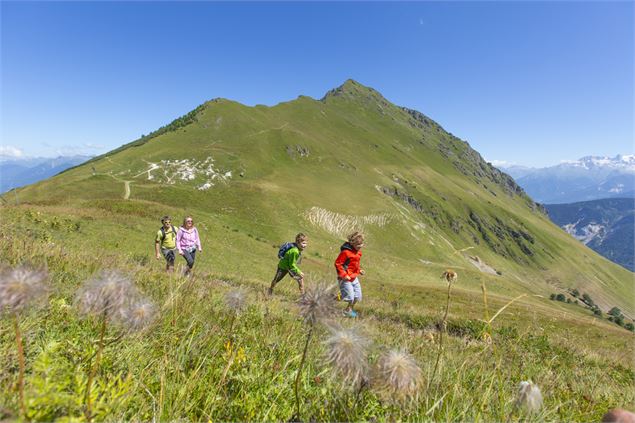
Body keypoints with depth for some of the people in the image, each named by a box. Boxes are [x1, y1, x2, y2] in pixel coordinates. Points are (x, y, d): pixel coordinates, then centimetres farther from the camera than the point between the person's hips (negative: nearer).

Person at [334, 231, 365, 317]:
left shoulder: (358, 251, 7)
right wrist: (344, 275, -22)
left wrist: (359, 270, 7)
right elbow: (337, 263, -19)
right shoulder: (345, 252, -21)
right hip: (345, 279, -9)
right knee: (350, 297, -12)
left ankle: (350, 309, 34)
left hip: (354, 277, 9)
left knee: (357, 296, 12)